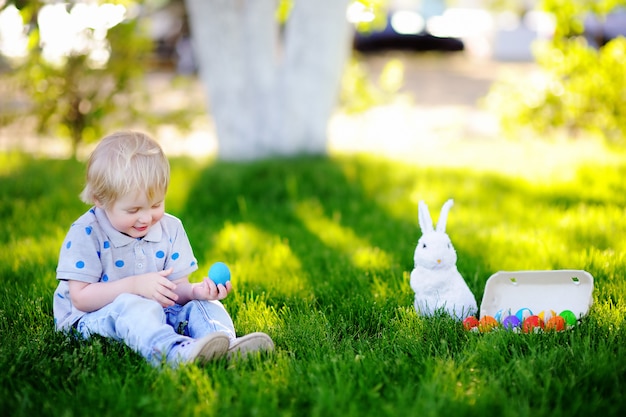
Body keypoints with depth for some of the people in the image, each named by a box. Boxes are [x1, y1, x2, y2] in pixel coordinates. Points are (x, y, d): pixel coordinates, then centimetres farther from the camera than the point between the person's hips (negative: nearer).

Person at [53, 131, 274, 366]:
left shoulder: (170, 228, 2)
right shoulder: (86, 233, -13)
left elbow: (175, 290, 2)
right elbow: (81, 298, -18)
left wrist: (195, 291, -23)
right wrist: (134, 285, -27)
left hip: (156, 312, 6)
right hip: (93, 319, -6)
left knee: (199, 304, -14)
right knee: (131, 305, -35)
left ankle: (228, 347, -45)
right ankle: (176, 353, -63)